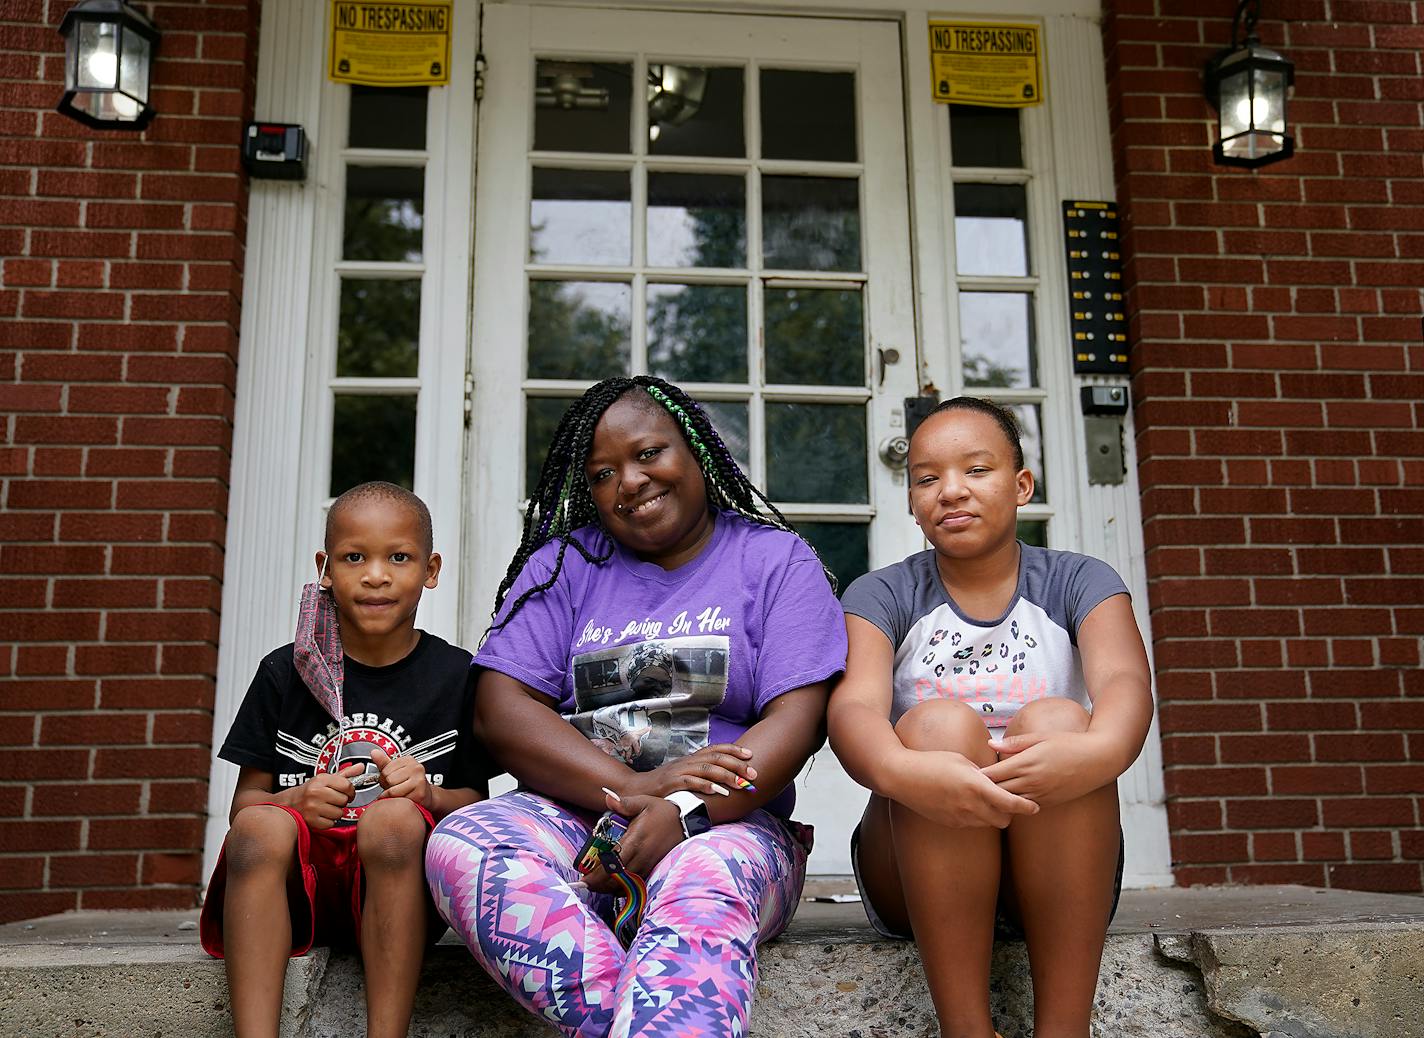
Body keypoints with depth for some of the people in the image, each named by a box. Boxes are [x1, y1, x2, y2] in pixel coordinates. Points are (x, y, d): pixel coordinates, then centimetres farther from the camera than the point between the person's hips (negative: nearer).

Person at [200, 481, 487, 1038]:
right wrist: (296, 802, -15)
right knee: (259, 827, -30)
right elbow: (244, 802, 7)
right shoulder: (285, 672, 7)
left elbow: (476, 799, 5)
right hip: (296, 887, 1)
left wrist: (429, 795, -16)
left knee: (394, 818, -33)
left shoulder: (456, 675, 4)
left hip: (396, 884, -1)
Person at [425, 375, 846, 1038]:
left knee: (703, 888, -38)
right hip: (576, 811, 3)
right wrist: (632, 790, -15)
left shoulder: (776, 560, 8)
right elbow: (499, 708, 1)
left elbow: (797, 718, -5)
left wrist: (684, 813, -23)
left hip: (727, 822, -2)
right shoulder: (564, 563, 13)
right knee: (458, 846, -29)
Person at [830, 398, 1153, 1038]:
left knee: (1058, 720, -28)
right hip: (917, 875, 0)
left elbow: (1125, 684, -16)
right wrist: (901, 771, -41)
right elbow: (853, 708, -17)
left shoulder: (1077, 583, 5)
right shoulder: (881, 596, 3)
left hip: (1056, 871, 1)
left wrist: (1097, 750, -41)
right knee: (939, 724, -28)